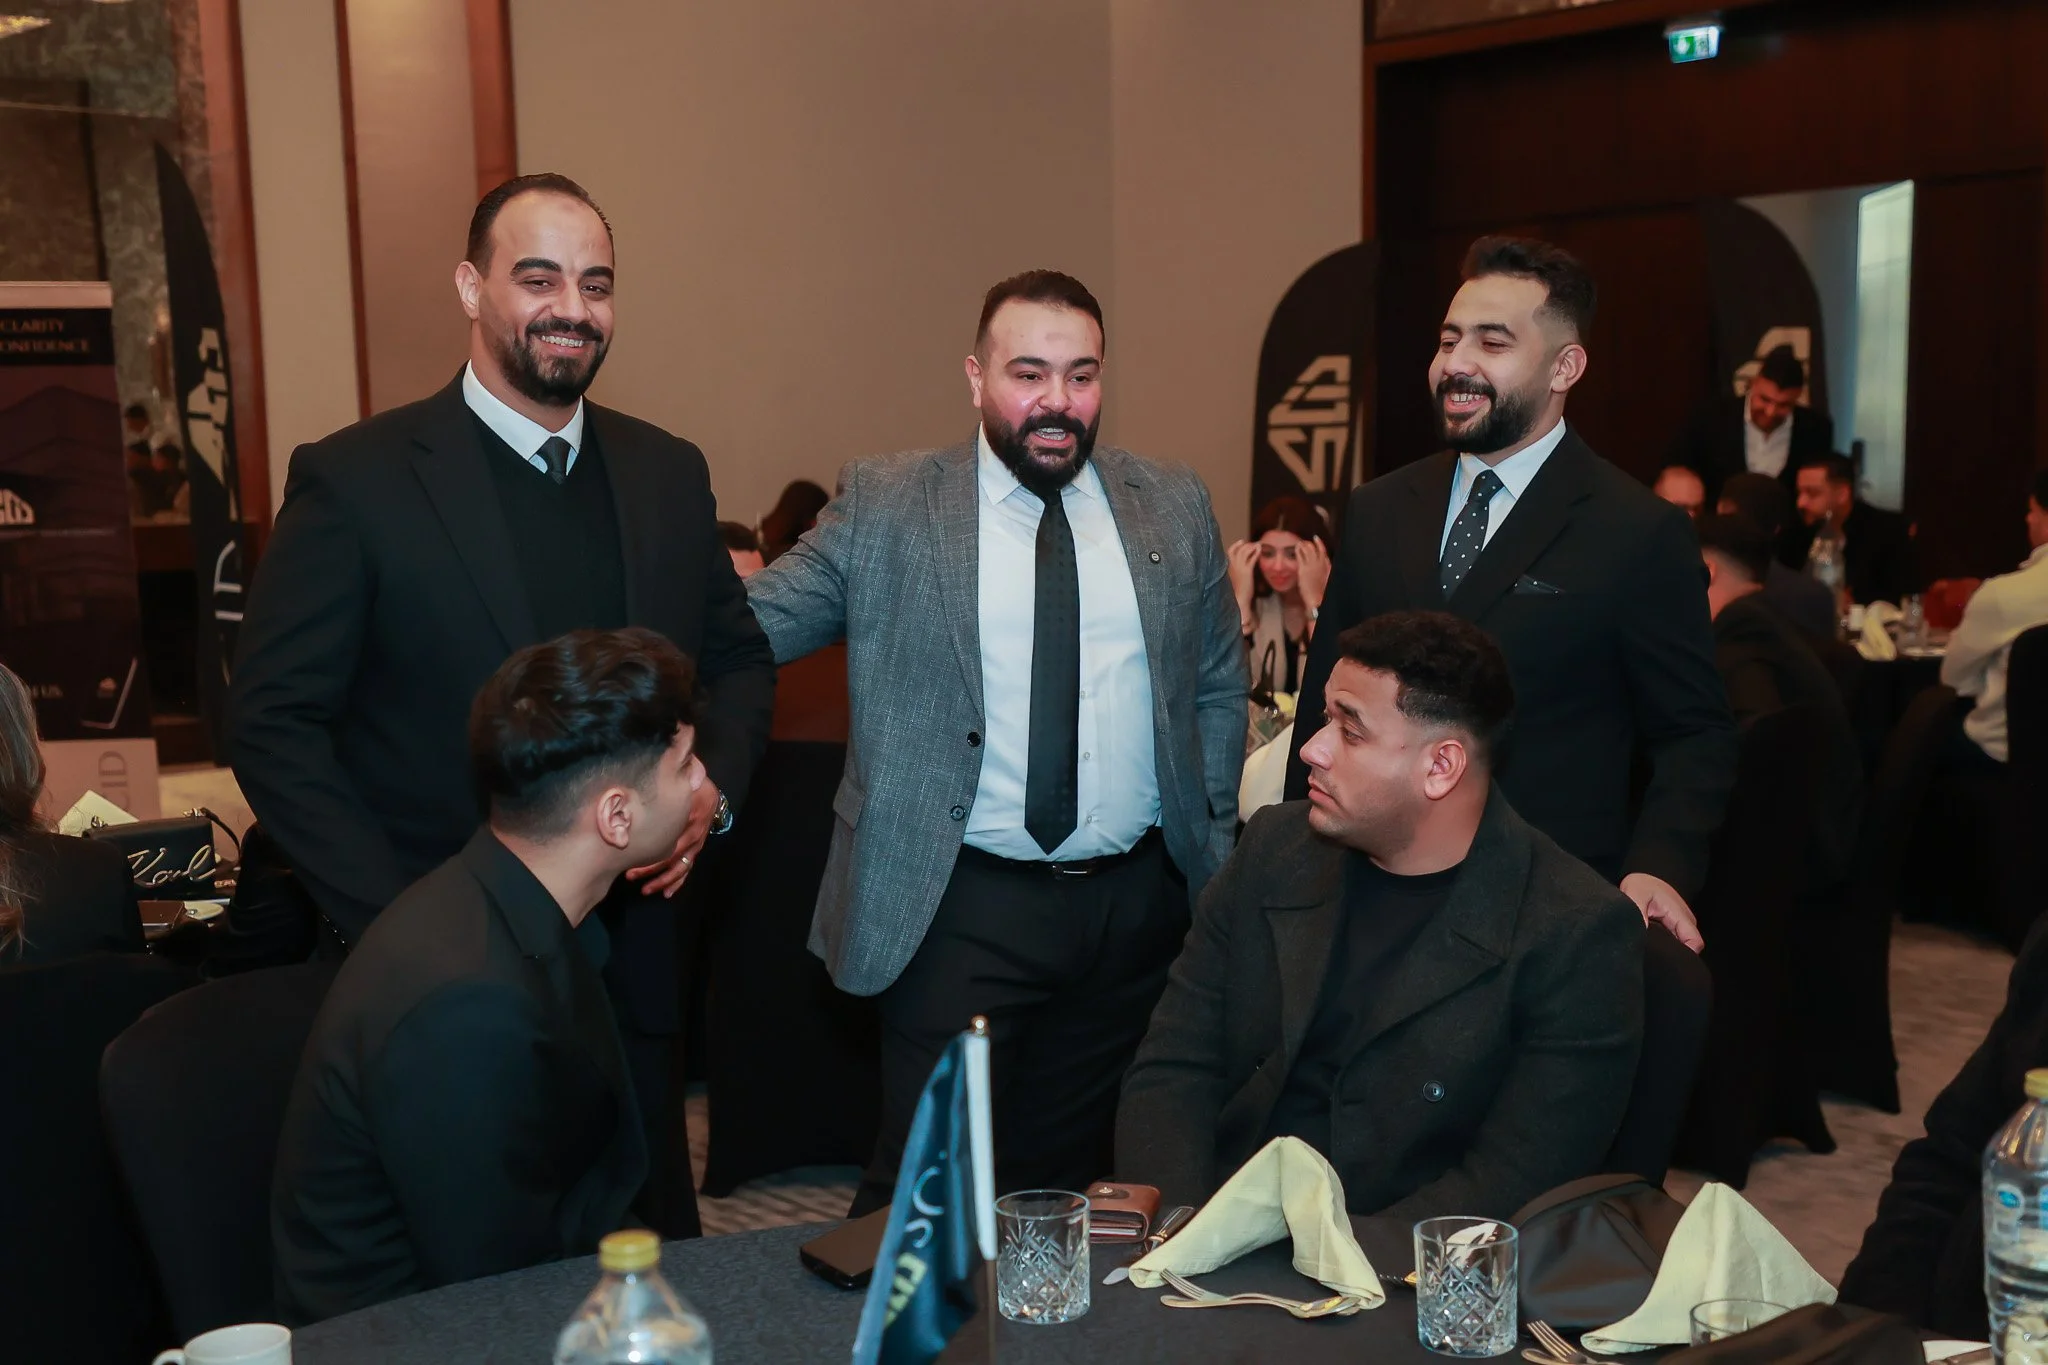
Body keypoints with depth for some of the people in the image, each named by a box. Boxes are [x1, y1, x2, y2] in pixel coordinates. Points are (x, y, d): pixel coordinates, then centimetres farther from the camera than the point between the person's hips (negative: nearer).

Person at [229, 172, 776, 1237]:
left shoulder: (670, 476, 6)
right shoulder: (356, 480, -9)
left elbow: (737, 656, 17)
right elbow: (271, 722, -9)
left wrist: (713, 789, -3)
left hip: (631, 974, 4)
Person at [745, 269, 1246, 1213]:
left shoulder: (1175, 510, 8)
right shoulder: (885, 505, -2)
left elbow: (1219, 687, 14)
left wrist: (1212, 846, 9)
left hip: (1137, 907, 4)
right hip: (958, 910, -3)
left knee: (1067, 1178, 15)